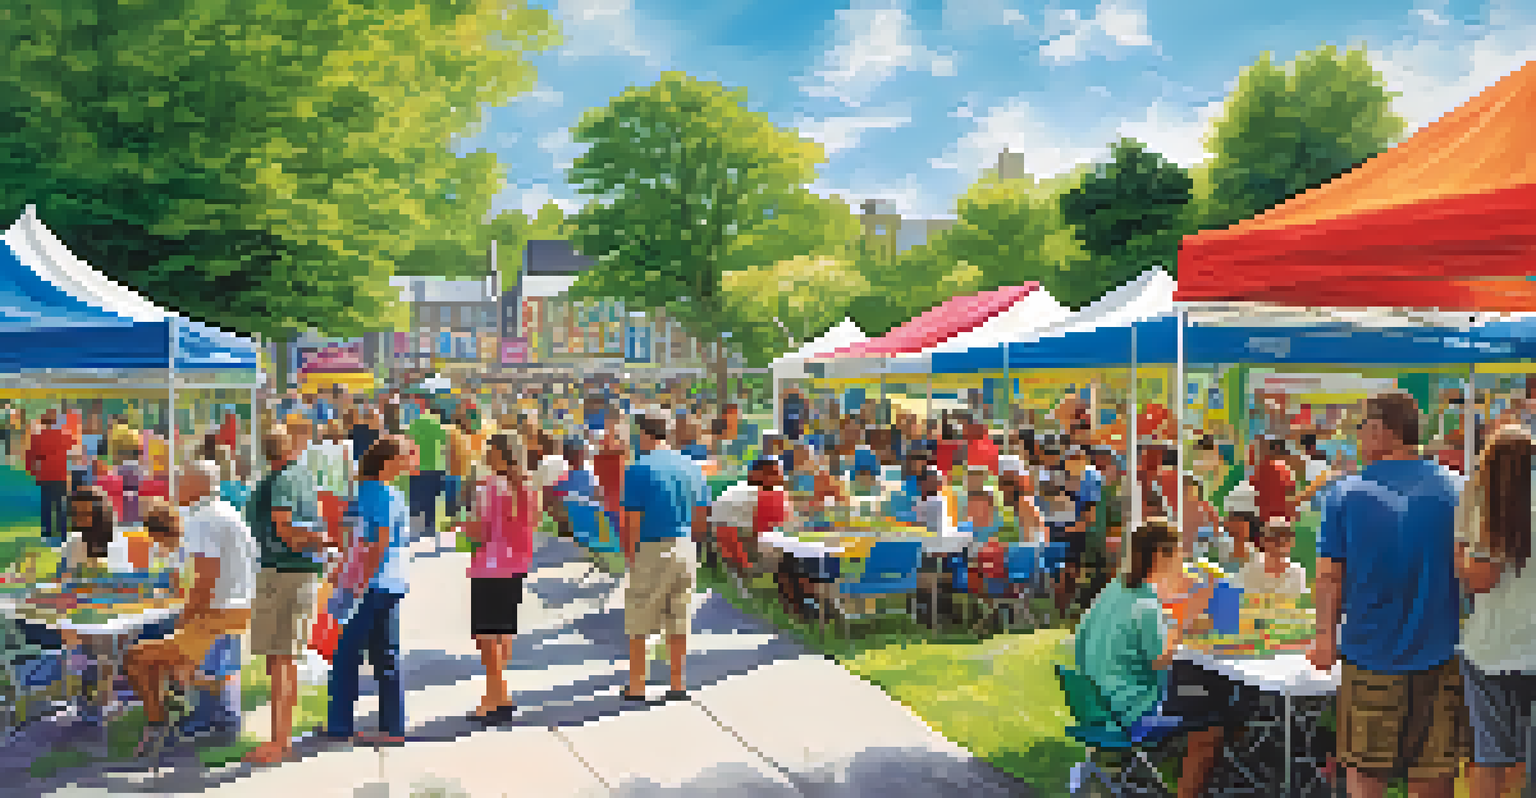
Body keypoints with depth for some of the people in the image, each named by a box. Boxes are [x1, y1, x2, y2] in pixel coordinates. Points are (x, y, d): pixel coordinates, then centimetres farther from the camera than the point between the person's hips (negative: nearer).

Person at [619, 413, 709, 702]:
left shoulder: (639, 469, -9)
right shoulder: (691, 467, 7)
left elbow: (633, 520, -11)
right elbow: (702, 516, 10)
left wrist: (630, 554, -1)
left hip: (651, 550, -5)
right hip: (684, 548, 5)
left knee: (637, 624, 7)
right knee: (679, 621, 11)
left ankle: (636, 686, 11)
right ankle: (677, 684, 15)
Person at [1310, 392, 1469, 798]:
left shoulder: (1345, 493, -7)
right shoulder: (1455, 488, -4)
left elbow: (1329, 577, -6)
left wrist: (1325, 637, 6)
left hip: (1370, 655, -1)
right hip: (1439, 654, 1)